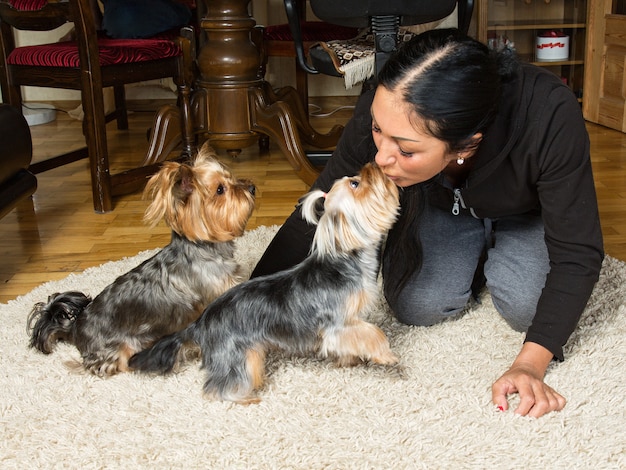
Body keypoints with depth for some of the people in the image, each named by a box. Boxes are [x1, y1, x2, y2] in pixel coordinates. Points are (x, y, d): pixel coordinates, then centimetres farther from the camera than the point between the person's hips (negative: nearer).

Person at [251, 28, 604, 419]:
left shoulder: (551, 116, -43)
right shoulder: (382, 113, -36)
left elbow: (577, 254, -32)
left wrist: (530, 364, -41)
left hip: (527, 211, -1)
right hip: (442, 205, 2)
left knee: (528, 307, -22)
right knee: (419, 307, -16)